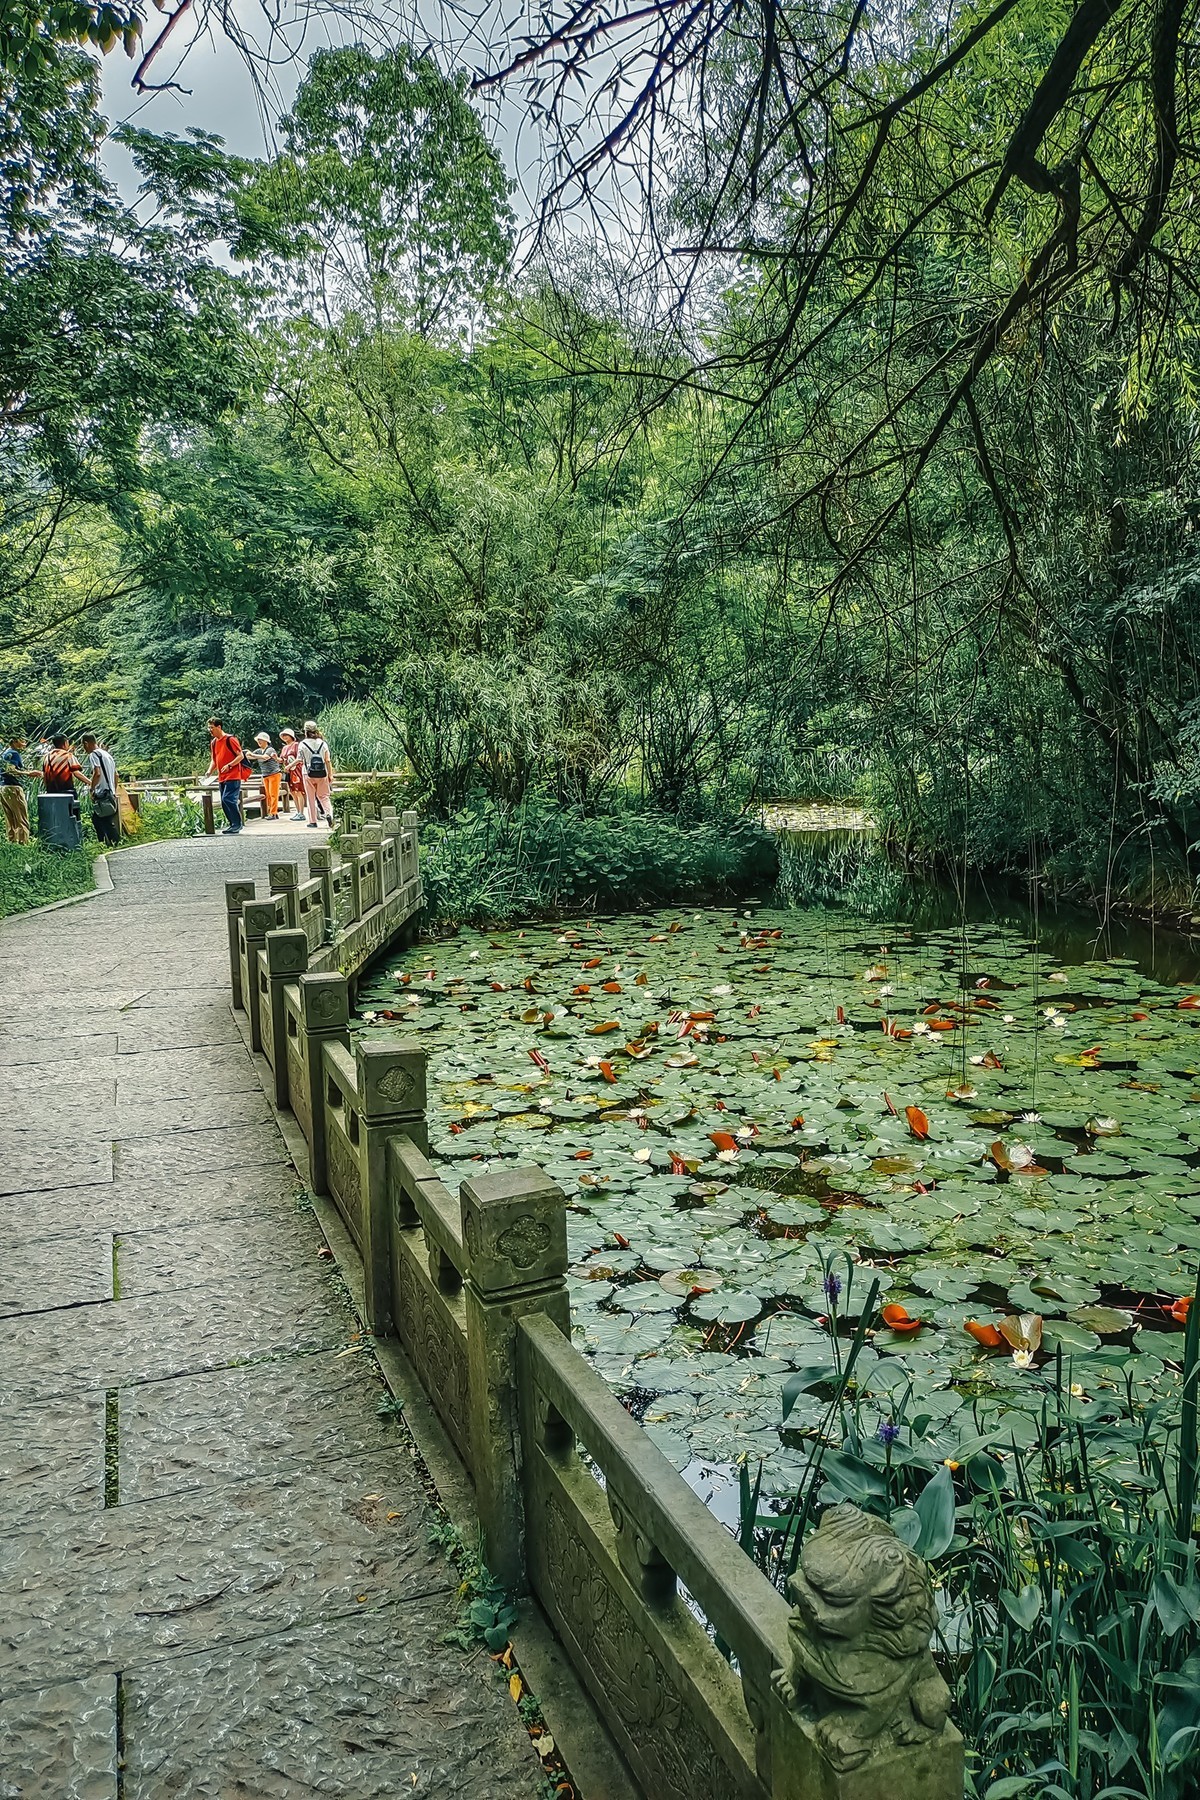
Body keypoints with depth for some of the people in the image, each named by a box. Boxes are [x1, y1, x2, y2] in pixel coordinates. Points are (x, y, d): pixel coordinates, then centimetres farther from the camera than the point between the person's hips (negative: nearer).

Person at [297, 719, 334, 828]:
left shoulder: (303, 744, -6)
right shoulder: (323, 743, 1)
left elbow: (299, 761, -3)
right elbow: (328, 761, 0)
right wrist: (330, 775, 6)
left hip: (308, 774, -2)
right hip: (322, 774, 2)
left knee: (311, 798, 7)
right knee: (324, 796, 11)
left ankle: (312, 822, 8)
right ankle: (328, 813, -15)